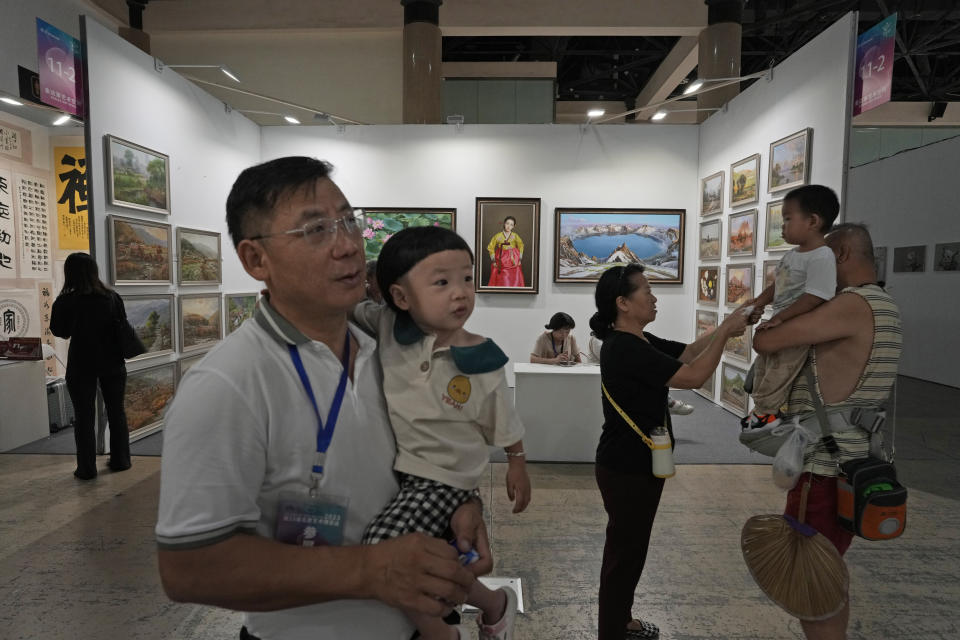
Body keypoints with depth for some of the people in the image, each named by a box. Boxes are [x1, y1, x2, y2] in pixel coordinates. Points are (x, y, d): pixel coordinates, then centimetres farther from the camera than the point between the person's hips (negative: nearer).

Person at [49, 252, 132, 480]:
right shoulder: (112, 297, -5)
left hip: (81, 365, -2)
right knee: (116, 412, 14)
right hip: (112, 363, 2)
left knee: (84, 417, 7)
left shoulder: (65, 301, -12)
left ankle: (87, 468, 13)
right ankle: (120, 460, 22)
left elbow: (59, 331, 0)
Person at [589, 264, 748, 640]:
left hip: (638, 465, 10)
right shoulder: (624, 349, -25)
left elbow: (688, 352, 11)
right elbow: (694, 376, -25)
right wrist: (726, 331, -16)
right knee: (624, 552, 6)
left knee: (631, 549, 23)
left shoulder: (639, 341, 6)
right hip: (626, 470, -10)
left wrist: (726, 327, -1)